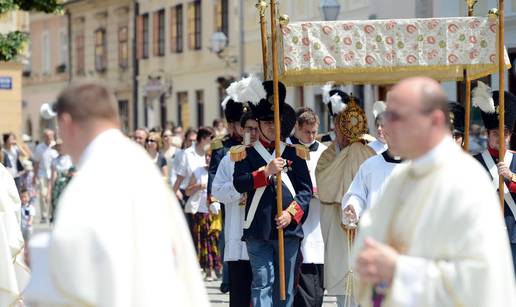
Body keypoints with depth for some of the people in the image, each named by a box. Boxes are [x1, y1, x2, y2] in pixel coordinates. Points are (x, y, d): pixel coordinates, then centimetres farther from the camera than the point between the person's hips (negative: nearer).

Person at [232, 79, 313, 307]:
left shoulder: (295, 153, 10)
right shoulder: (246, 154, 5)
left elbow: (306, 189, 5)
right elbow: (239, 184, -8)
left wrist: (291, 213, -9)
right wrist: (267, 171, -18)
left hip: (289, 228, 2)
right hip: (258, 228, -2)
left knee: (286, 286, 8)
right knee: (263, 283, -7)